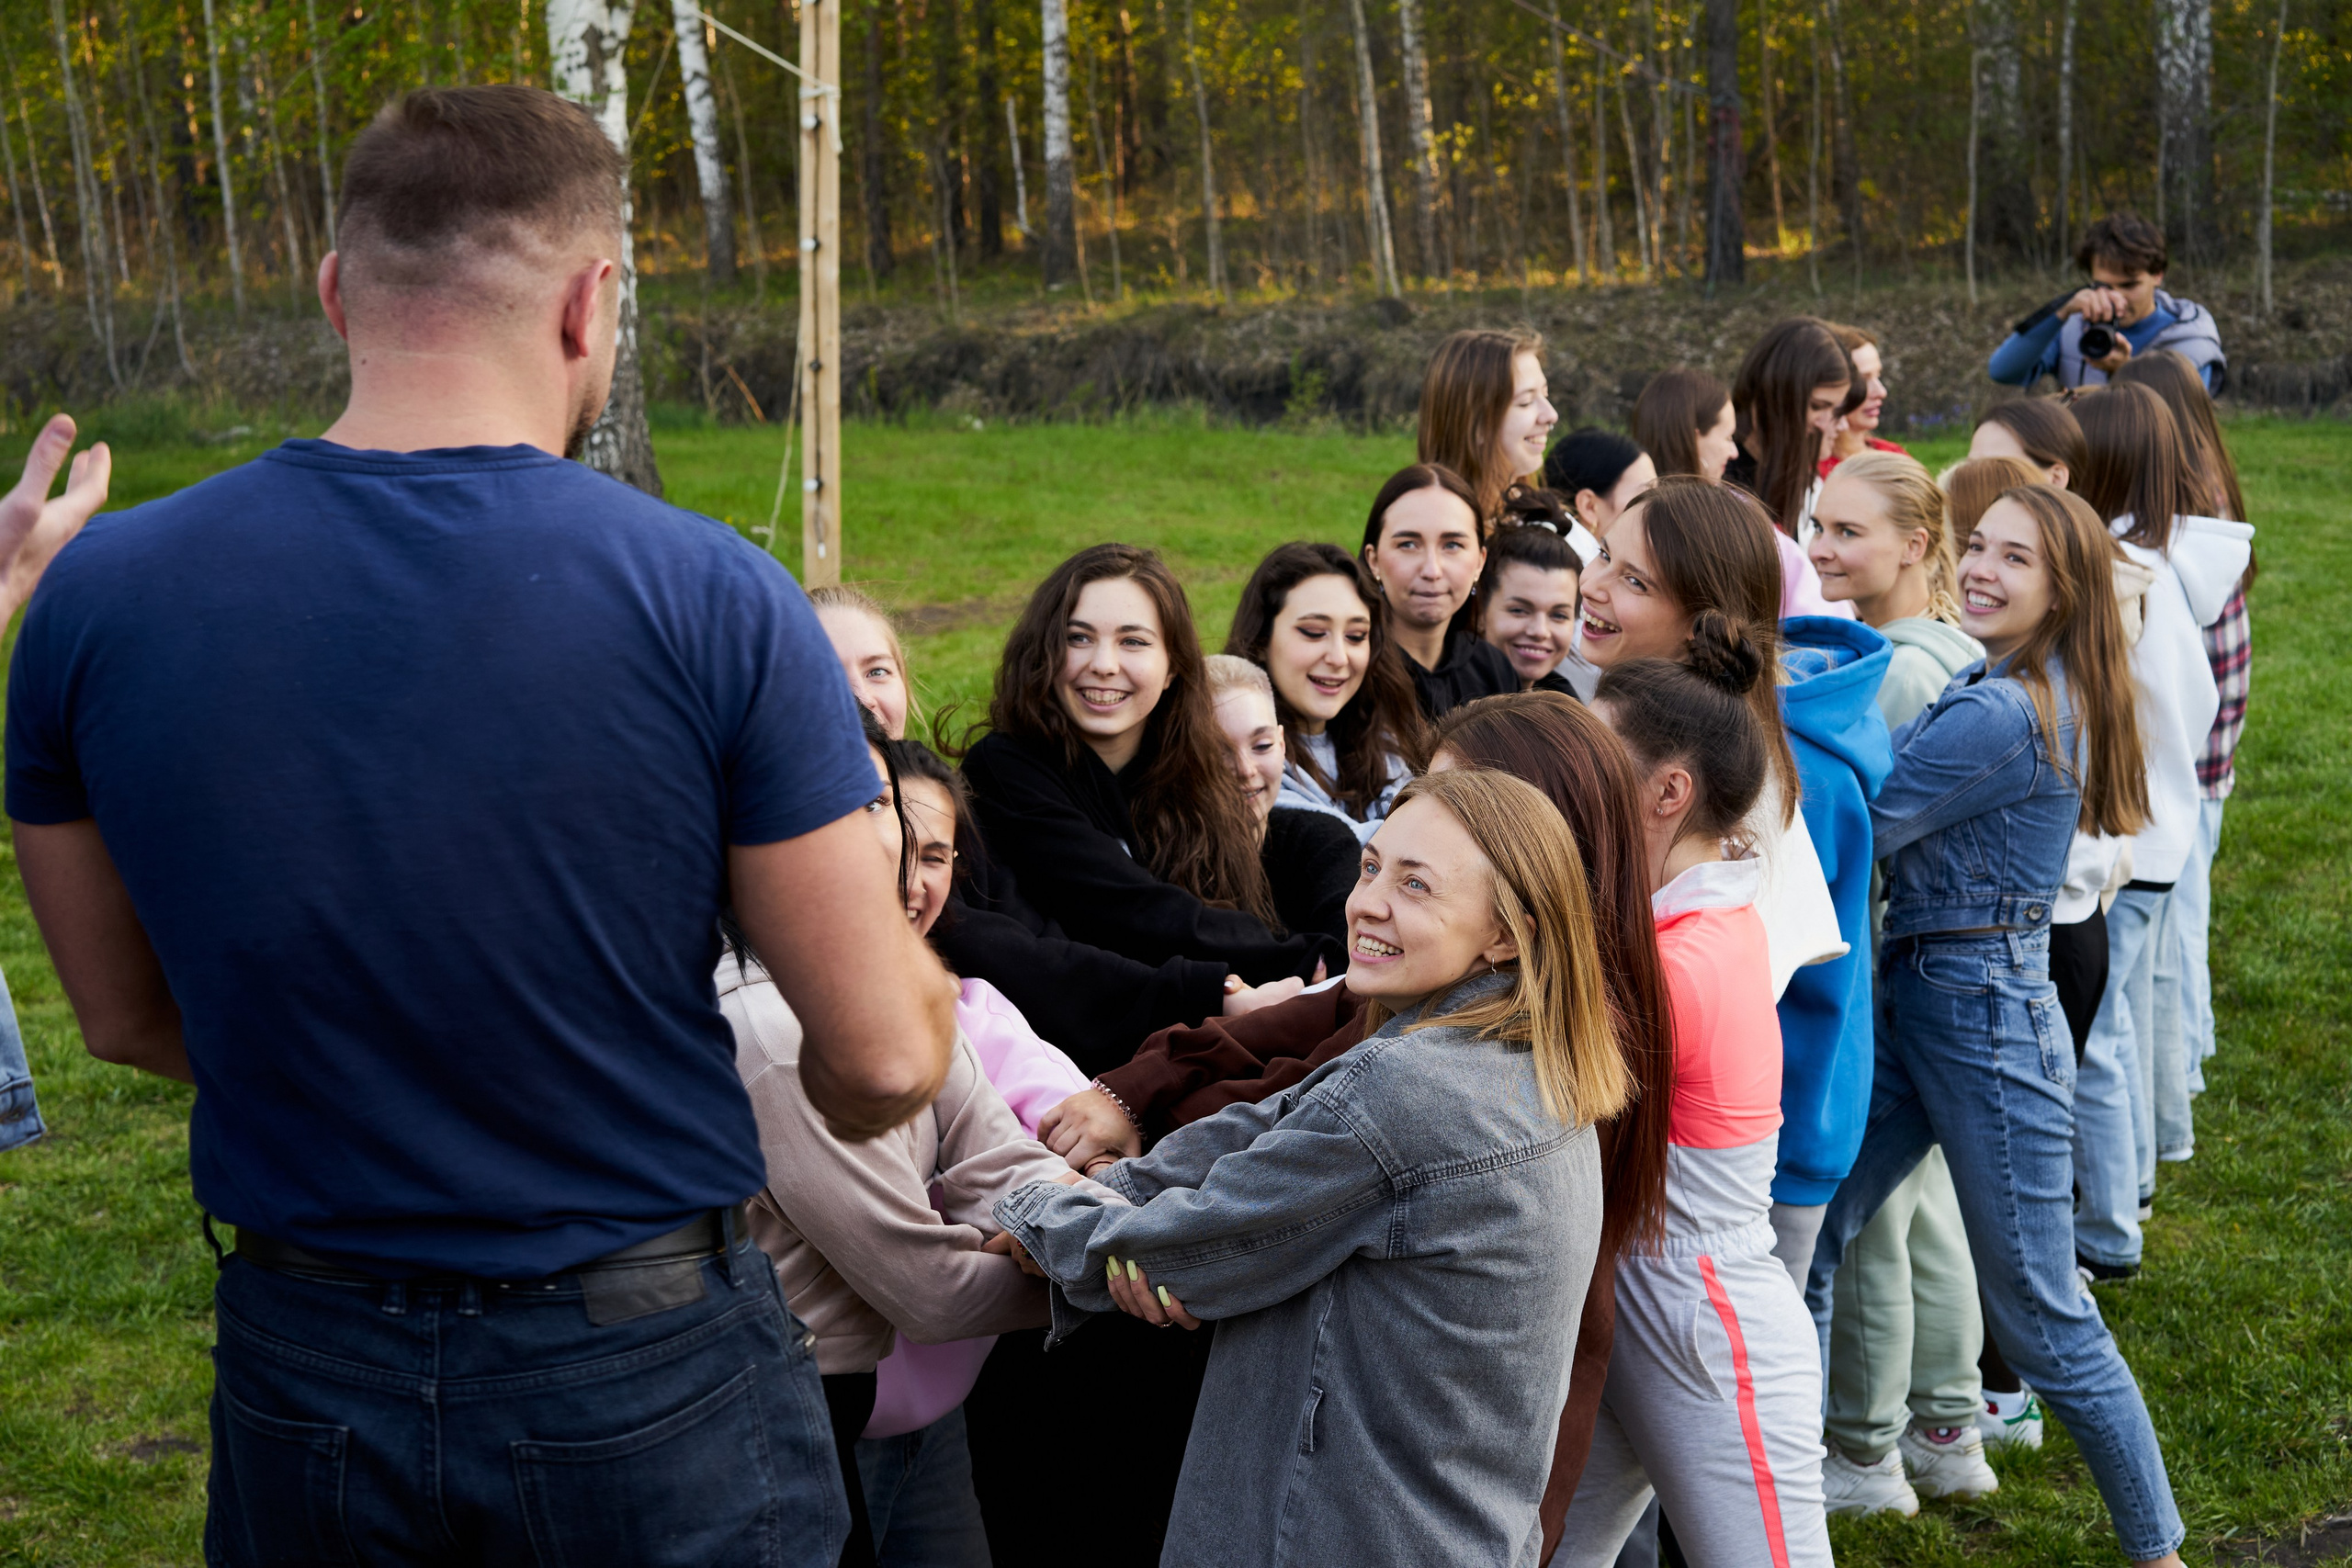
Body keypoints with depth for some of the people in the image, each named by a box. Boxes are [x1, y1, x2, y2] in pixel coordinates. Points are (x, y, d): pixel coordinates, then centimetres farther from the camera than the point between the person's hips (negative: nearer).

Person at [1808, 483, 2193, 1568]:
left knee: (2040, 1316, 2)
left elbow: (1852, 824, -20)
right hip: (1912, 994, 10)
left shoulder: (2004, 716, -21)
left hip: (1984, 1010, -10)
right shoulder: (2040, 693, 9)